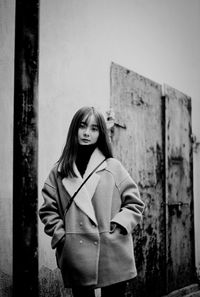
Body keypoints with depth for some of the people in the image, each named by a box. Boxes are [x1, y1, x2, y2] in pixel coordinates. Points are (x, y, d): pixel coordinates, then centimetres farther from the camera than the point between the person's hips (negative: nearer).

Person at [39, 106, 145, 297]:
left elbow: (135, 203, 7)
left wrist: (119, 224, -7)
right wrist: (61, 235, -3)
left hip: (113, 254, 0)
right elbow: (48, 210, 9)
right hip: (76, 257, 1)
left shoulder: (113, 167, 3)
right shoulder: (59, 171, 6)